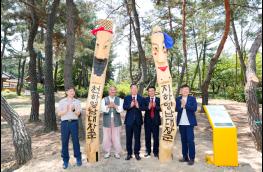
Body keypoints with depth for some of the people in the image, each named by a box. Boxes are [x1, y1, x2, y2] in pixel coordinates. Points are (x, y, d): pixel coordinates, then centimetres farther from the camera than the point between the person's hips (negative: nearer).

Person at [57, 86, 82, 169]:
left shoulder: (77, 101, 7)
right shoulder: (62, 101, 6)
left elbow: (78, 113, 0)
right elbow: (59, 113, 1)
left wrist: (73, 110, -20)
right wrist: (66, 110, -16)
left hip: (74, 122, 0)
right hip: (65, 123, 0)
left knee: (76, 140, 4)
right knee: (64, 141, 4)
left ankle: (78, 158, 17)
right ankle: (65, 160, 15)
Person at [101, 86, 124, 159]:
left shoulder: (119, 100, 5)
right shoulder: (104, 100, 4)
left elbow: (121, 109, -9)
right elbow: (103, 109, -11)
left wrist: (115, 106, -24)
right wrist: (108, 106, -28)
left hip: (116, 122, 0)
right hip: (107, 122, 0)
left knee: (116, 138, 4)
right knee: (106, 138, 7)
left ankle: (117, 153, 21)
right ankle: (107, 152, 26)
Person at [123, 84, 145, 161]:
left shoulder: (141, 98, 5)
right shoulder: (126, 98, 6)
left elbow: (143, 108, -5)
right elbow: (124, 107, -7)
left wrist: (138, 106, -23)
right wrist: (130, 105, -24)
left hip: (138, 120, 0)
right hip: (129, 120, 0)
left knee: (137, 137, 6)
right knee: (129, 137, 7)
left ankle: (137, 153, 20)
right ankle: (129, 153, 19)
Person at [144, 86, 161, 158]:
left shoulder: (158, 100, 3)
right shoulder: (145, 99, 4)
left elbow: (160, 108, -10)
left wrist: (155, 106, -27)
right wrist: (148, 107, -26)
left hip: (155, 120, -1)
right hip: (147, 120, 1)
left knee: (156, 137, 3)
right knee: (147, 137, 9)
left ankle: (156, 152, 18)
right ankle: (148, 152, 22)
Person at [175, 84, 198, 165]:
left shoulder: (192, 98, 1)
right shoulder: (178, 99, 7)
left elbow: (194, 108, -13)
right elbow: (176, 109, -4)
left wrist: (185, 105, -18)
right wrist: (181, 105, -20)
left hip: (189, 123, -3)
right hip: (181, 123, 3)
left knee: (190, 140, -4)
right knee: (183, 140, 11)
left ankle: (192, 158, 6)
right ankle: (185, 157, 22)